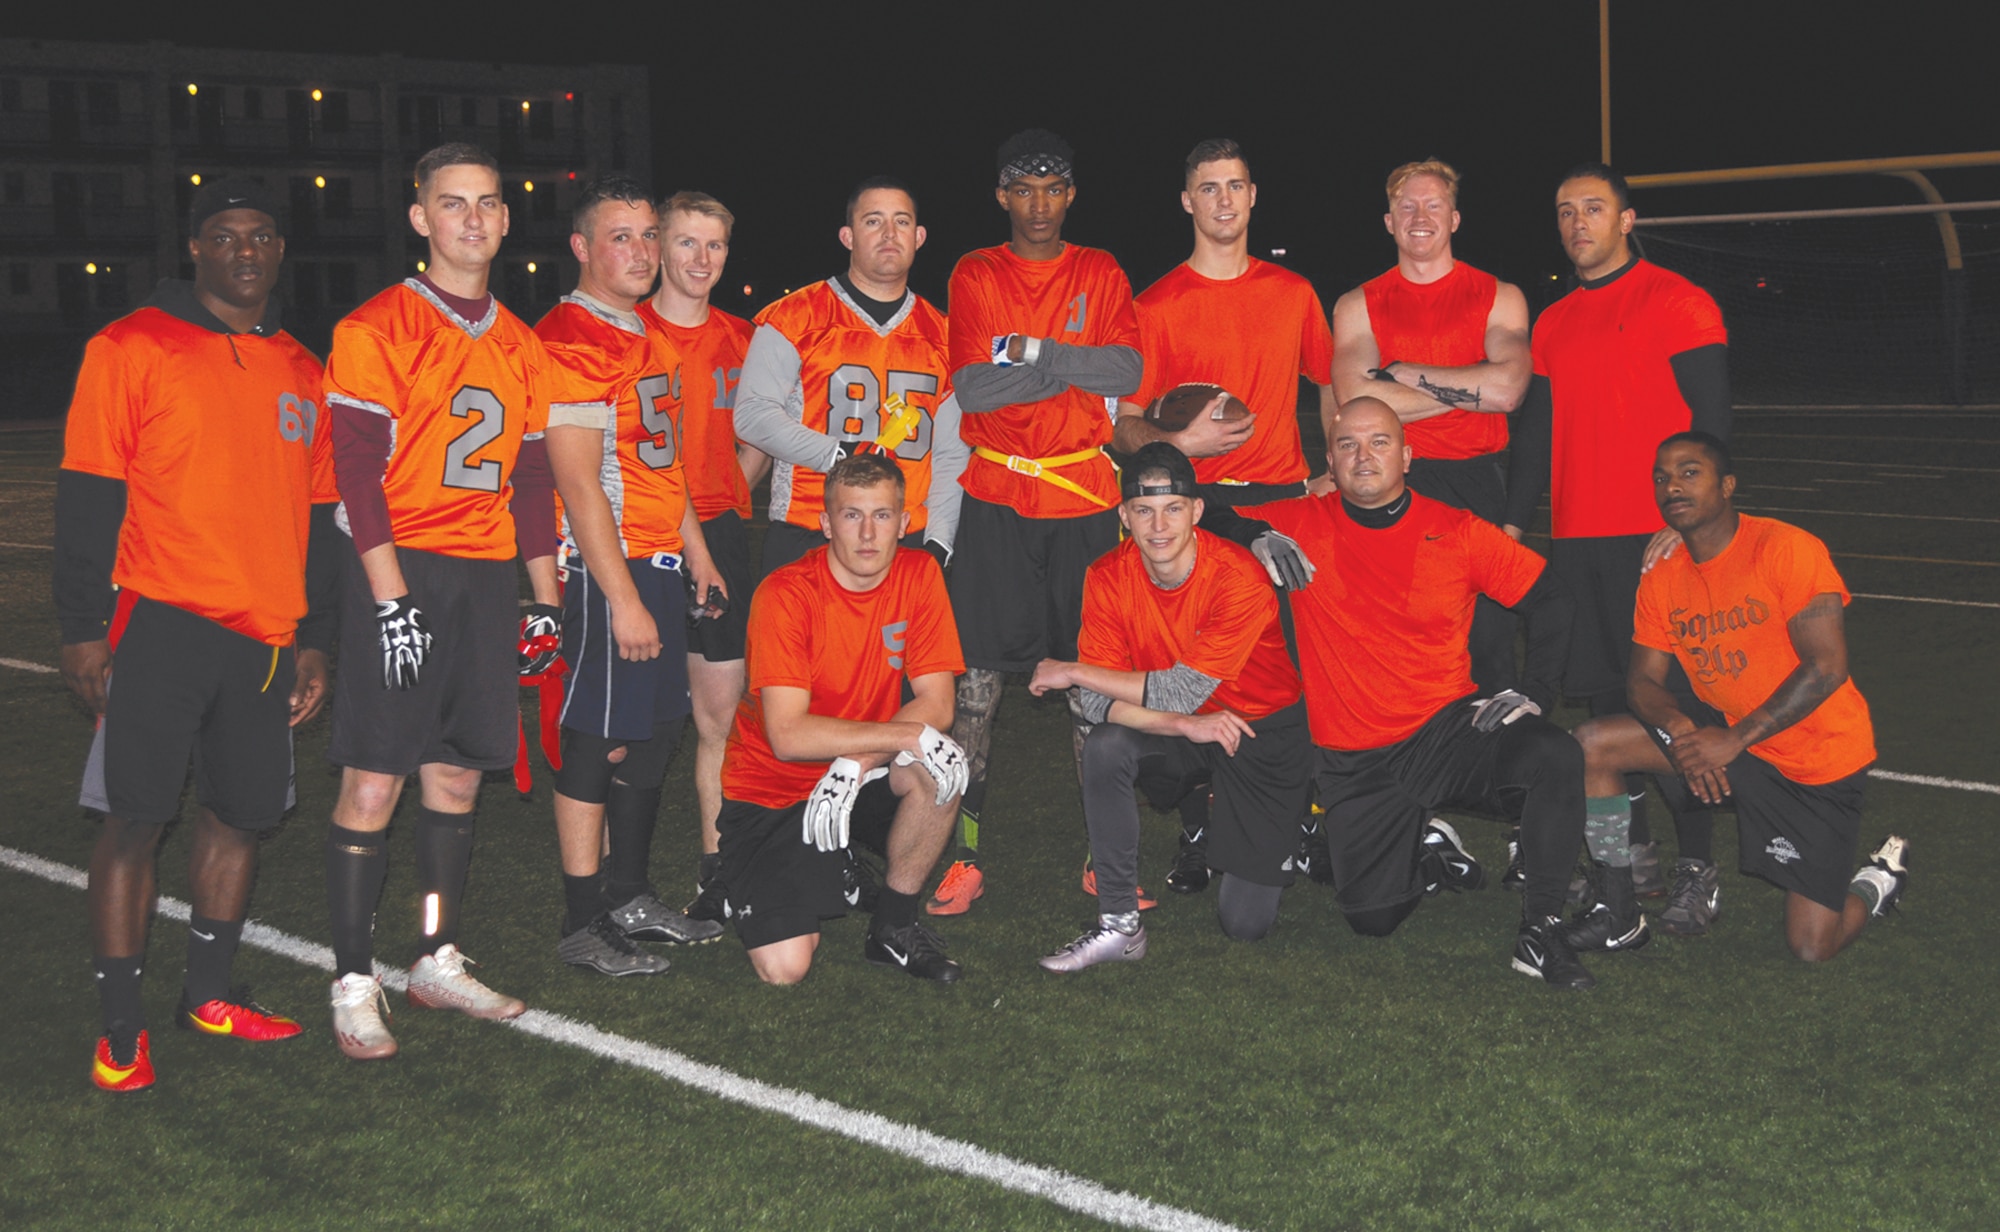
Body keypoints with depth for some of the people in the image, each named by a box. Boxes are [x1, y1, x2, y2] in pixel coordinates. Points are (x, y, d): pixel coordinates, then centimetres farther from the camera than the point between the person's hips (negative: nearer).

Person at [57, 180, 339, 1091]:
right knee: (134, 819, -5)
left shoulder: (300, 372, 15)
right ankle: (121, 1028, 3)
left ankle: (208, 994, 26)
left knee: (241, 812, 10)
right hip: (160, 624, -5)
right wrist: (83, 627, -8)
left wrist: (313, 637, 16)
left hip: (265, 637, 5)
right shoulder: (132, 349, -1)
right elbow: (86, 497, -3)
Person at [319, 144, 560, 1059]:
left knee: (457, 778, 10)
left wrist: (545, 595, 16)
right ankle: (354, 985, 3)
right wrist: (391, 598, -16)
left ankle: (438, 961, 22)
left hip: (487, 577, 6)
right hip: (401, 571, -6)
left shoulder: (519, 345, 15)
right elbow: (358, 473, -10)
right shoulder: (376, 330, -5)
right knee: (372, 785, -5)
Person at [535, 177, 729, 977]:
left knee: (655, 736, 14)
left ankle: (629, 898, 27)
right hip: (605, 569, -9)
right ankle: (583, 927, 5)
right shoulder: (568, 342, -14)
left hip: (658, 563, 9)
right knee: (600, 743, -3)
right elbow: (579, 485, -18)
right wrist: (623, 598, -20)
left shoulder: (647, 336, 16)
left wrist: (695, 551, 23)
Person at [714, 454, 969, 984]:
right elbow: (788, 736, -28)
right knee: (785, 968, -18)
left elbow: (937, 704, -11)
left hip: (864, 778, 4)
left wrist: (858, 761, -27)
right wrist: (907, 734, -31)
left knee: (942, 767, -29)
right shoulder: (785, 594, -20)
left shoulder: (919, 574, -7)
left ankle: (894, 926, -6)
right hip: (773, 790, -4)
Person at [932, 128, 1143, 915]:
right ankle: (963, 856, 4)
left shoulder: (1100, 275, 10)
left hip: (1085, 496, 1)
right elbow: (972, 387, -8)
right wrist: (1079, 368, -8)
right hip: (996, 500, -1)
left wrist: (1034, 352, -12)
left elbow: (1128, 372, -6)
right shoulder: (975, 276, 5)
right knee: (978, 678, -3)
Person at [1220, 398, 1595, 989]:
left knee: (1555, 756, -30)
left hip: (1448, 729, 0)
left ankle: (1539, 930, -17)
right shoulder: (1304, 525, -2)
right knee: (1373, 919, -7)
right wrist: (1261, 537, -19)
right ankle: (1425, 848, 29)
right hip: (1353, 761, 1)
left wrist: (1532, 693, -6)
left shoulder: (1458, 533, -1)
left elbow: (1551, 600, 5)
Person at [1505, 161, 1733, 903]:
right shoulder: (1553, 325, 17)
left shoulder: (1678, 303, -3)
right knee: (1606, 695, 8)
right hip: (1575, 539, 6)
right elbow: (1536, 433, 20)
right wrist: (1513, 524, 11)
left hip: (1660, 541, -6)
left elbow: (1709, 424, -9)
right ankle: (1633, 851, 19)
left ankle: (1697, 863, 2)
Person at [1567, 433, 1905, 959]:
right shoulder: (1661, 577, -1)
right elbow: (1644, 680, 0)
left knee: (1812, 947, -9)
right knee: (1593, 746, -14)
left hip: (1818, 762, -5)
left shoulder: (1787, 548, -19)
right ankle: (1620, 916, 0)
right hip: (1725, 731, 6)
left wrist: (1732, 741, -28)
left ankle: (1880, 879, 27)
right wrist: (1681, 733, -23)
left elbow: (1827, 668, -24)